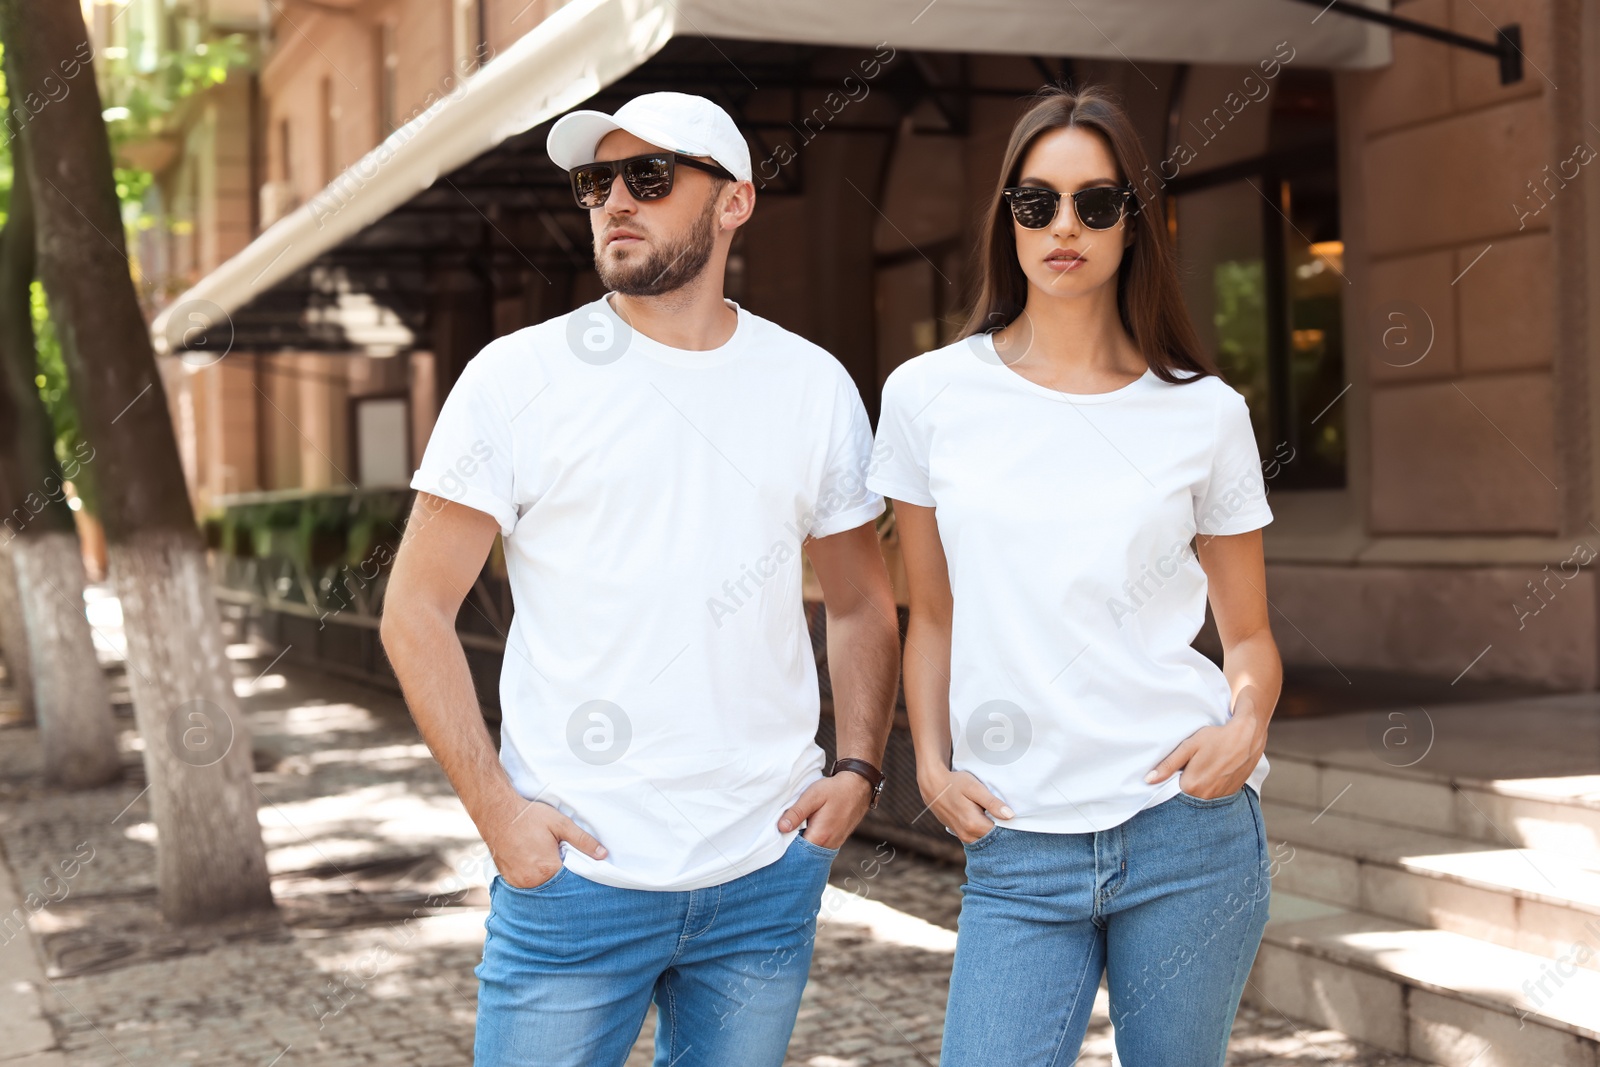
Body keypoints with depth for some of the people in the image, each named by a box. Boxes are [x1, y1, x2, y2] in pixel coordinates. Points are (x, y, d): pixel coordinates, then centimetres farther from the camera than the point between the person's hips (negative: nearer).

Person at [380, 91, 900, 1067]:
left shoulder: (814, 385, 5)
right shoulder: (519, 378, -3)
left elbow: (863, 602, 15)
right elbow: (417, 611, -3)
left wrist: (858, 769, 0)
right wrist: (497, 808, -11)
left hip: (769, 873, 3)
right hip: (574, 869, -2)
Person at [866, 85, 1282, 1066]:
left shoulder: (1206, 412, 1)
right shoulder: (929, 395, 3)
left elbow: (1249, 634, 9)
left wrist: (1246, 724, -10)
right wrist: (932, 764, -1)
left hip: (1188, 832, 0)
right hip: (1015, 850, 0)